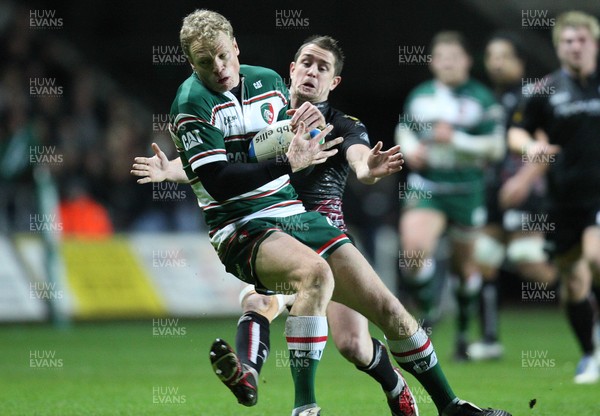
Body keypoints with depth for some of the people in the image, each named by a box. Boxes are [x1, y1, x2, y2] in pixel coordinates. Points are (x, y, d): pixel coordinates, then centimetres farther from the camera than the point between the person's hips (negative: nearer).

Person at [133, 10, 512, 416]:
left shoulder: (267, 80, 11)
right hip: (241, 229, -6)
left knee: (385, 306, 2)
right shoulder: (192, 103, -8)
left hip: (293, 215, 6)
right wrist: (288, 163, -22)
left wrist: (303, 128, -5)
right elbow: (217, 182, -17)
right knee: (315, 272, -37)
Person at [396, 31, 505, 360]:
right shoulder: (419, 96, 6)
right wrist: (410, 148, -2)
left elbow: (495, 148, -8)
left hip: (467, 193, -2)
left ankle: (464, 332, 27)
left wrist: (455, 139, -19)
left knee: (465, 265, 8)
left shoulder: (482, 99, -4)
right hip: (425, 188, 2)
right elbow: (404, 130, 20)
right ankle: (428, 309, 2)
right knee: (414, 249, -22)